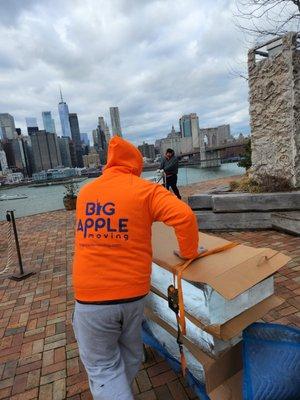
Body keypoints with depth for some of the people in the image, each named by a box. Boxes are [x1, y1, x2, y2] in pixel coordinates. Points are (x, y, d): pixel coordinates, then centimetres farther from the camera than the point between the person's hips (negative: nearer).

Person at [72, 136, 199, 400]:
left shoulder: (85, 192, 5)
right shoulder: (145, 189, -7)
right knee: (130, 355, 27)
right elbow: (184, 216, -21)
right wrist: (189, 252, -4)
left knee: (102, 366, 17)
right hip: (133, 292, 0)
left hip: (92, 295, 1)